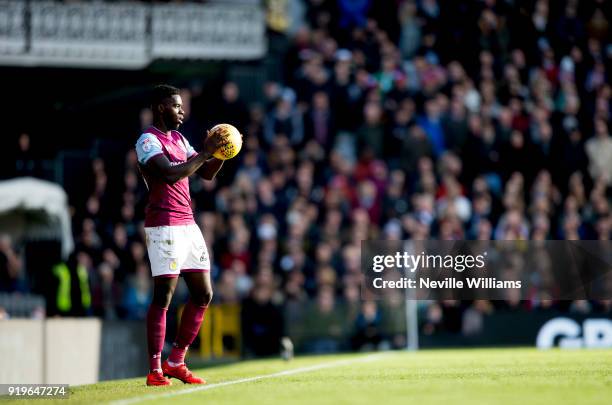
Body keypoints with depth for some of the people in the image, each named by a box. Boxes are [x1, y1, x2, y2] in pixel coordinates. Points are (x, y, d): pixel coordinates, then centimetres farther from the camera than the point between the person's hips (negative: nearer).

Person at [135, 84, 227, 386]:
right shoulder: (148, 141, -9)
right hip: (163, 226, -9)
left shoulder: (178, 138, 18)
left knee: (203, 295, 8)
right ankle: (155, 370, -6)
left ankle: (176, 362, 16)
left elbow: (207, 174, 20)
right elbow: (171, 175, -23)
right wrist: (205, 152, -18)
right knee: (163, 296, -9)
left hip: (188, 225, 9)